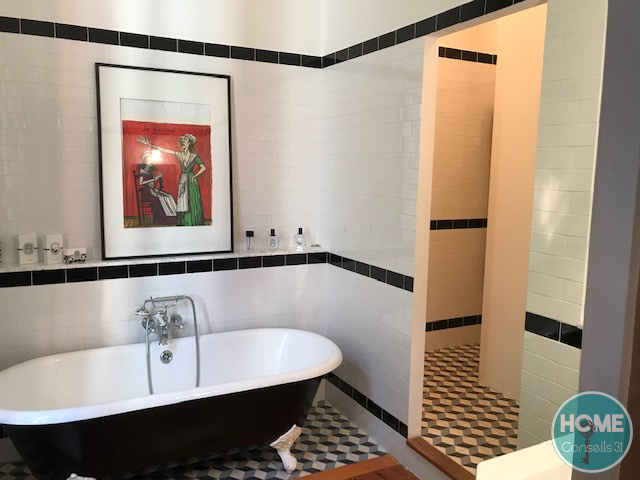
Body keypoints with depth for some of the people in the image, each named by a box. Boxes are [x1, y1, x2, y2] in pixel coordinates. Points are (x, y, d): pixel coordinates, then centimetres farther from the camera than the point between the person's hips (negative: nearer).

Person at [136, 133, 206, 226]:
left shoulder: (195, 156, -4)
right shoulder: (179, 154, 5)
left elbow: (203, 168, -9)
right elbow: (163, 150, 2)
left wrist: (195, 176, -11)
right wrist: (149, 144, -3)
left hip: (191, 181, -3)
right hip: (182, 181, 3)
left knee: (192, 204, -2)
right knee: (183, 204, 1)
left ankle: (194, 223, 5)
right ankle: (184, 223, 6)